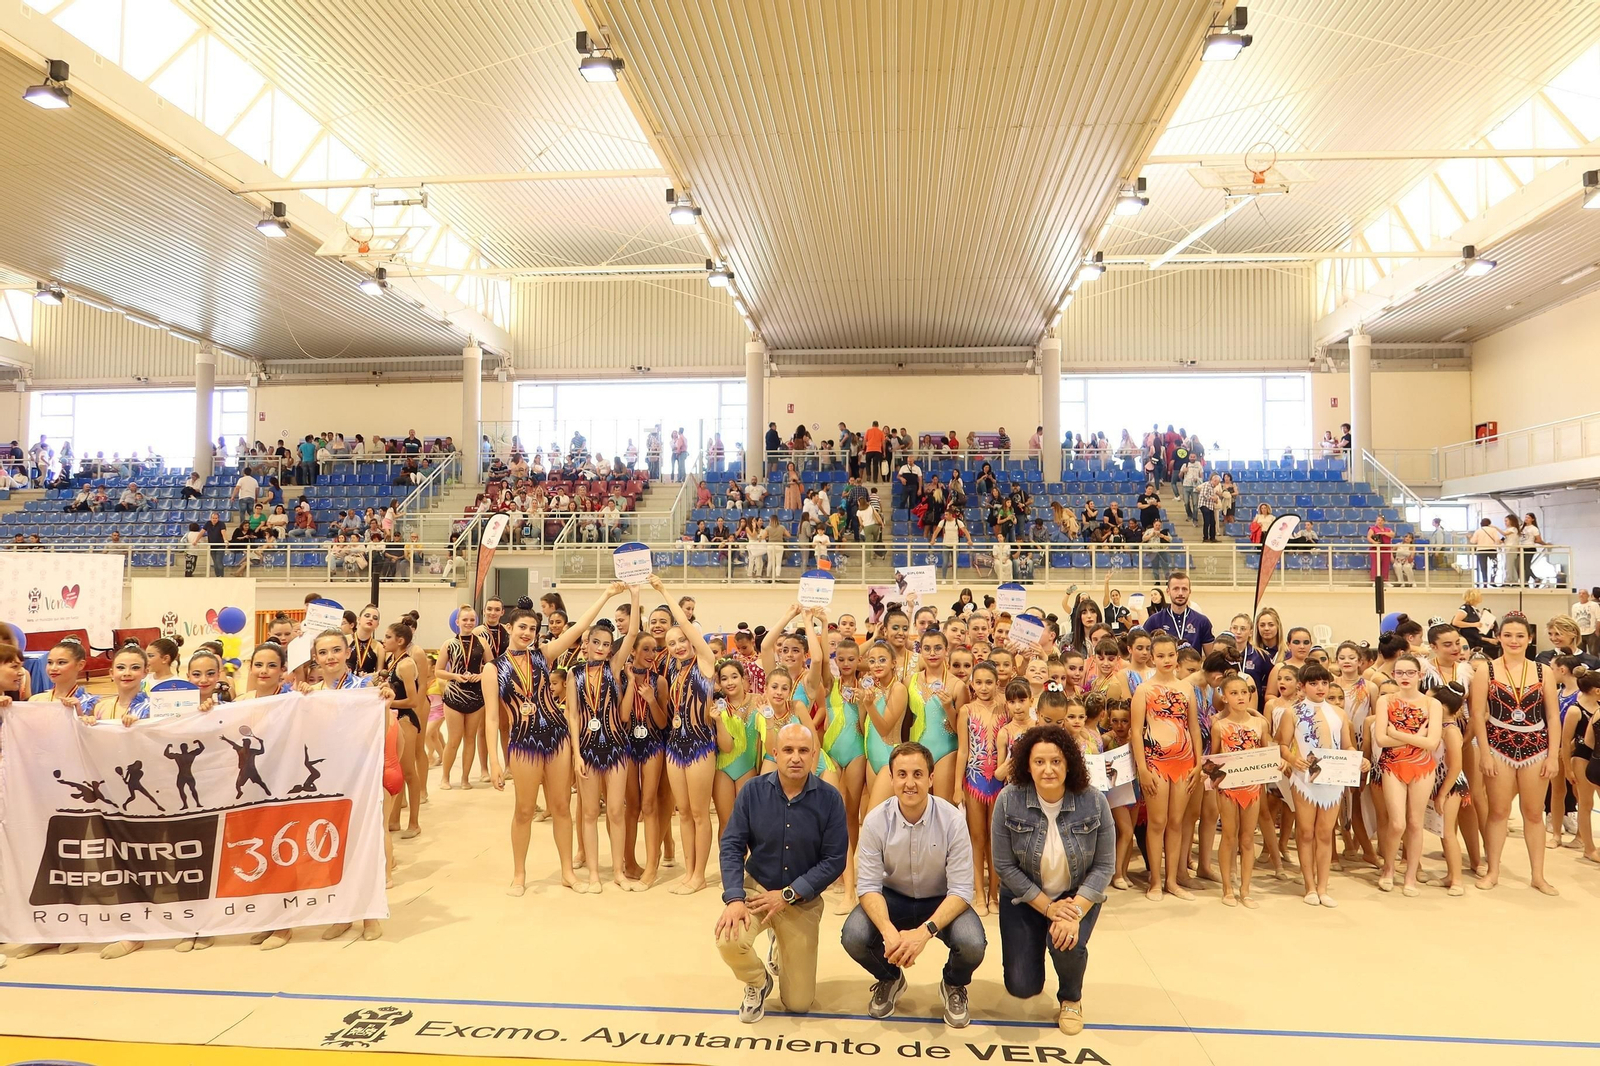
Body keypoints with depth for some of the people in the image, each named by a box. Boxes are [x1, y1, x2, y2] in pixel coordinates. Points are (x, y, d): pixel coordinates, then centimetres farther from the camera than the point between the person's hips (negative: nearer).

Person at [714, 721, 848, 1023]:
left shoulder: (829, 799, -14)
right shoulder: (752, 791, -10)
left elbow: (834, 860, -13)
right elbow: (731, 846, -9)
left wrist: (788, 895, -19)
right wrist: (734, 898, -23)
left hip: (803, 901, 0)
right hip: (756, 889, 0)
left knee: (798, 1004, 4)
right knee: (728, 939, -32)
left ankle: (781, 948, 39)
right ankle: (757, 982, 6)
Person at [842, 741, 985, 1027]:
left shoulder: (951, 820, -22)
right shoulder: (876, 820, -19)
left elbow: (961, 890, -21)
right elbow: (868, 885, -17)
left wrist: (924, 931, -36)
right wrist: (888, 930, -36)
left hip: (941, 901, -1)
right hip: (892, 897, 1)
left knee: (972, 945, -30)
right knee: (853, 937, -26)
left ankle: (953, 985, 10)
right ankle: (889, 979, 11)